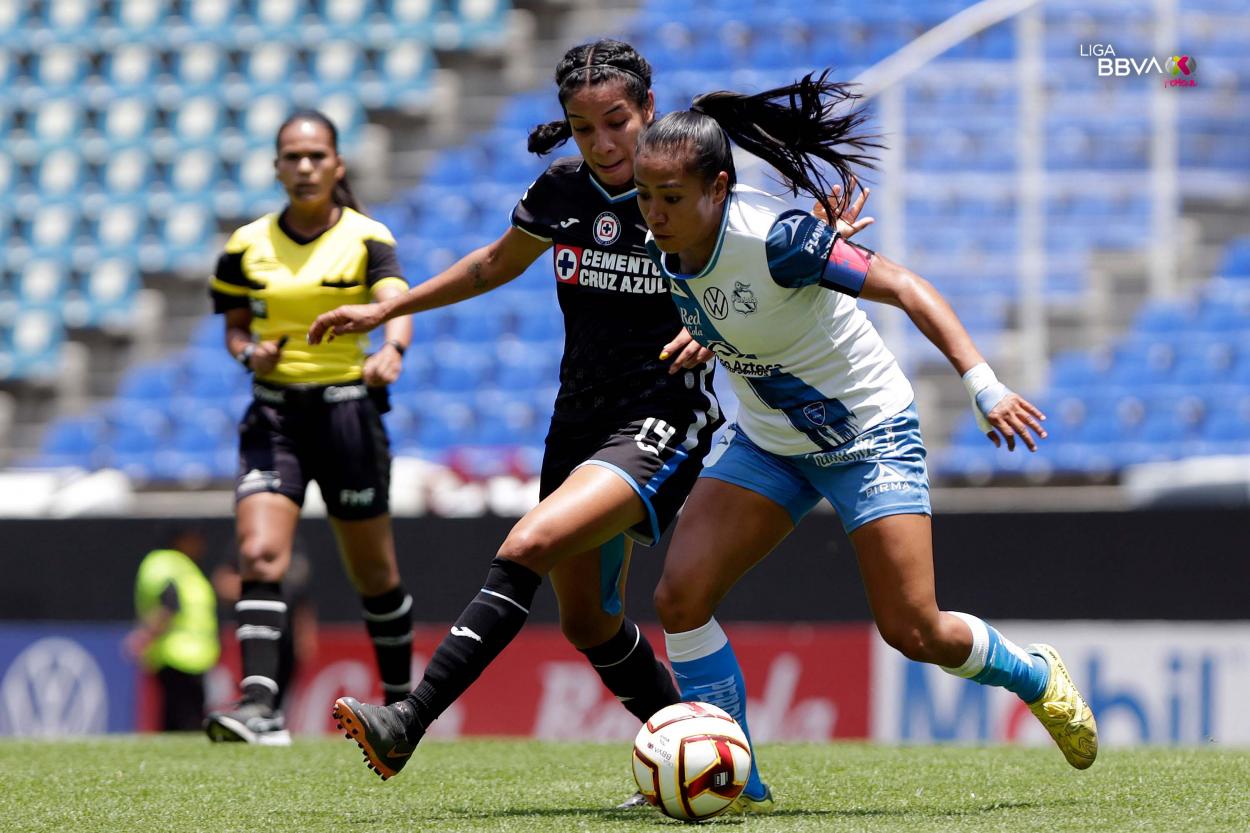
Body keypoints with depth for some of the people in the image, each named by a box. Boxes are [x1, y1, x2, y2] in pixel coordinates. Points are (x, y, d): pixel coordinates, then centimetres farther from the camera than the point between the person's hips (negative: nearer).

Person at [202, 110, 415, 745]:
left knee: (372, 571, 9)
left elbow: (397, 305, -22)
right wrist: (249, 352, -8)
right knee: (259, 553, -18)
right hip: (273, 415, 2)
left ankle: (400, 702, 28)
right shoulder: (247, 245, 5)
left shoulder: (366, 239, -4)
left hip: (347, 408, -2)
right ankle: (260, 707, -26)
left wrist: (391, 349, -44)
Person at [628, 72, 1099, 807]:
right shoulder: (669, 252, -10)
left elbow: (903, 286, -29)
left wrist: (982, 380, -36)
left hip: (869, 437, -6)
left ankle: (1037, 678, 25)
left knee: (915, 632, -7)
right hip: (768, 443, 6)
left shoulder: (773, 238, -31)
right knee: (680, 596, -11)